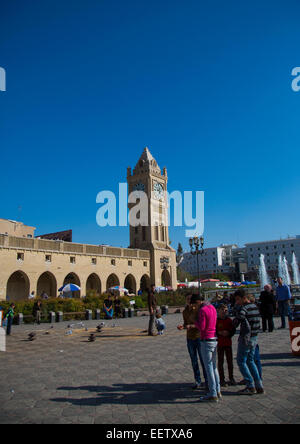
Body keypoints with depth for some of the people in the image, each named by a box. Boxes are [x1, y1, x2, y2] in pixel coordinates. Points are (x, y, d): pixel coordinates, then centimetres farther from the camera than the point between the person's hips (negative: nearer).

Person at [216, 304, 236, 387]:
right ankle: (222, 380, 14)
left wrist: (228, 333, -15)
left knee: (230, 361, 10)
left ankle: (231, 378, 26)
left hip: (228, 343, 3)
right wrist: (220, 333, -21)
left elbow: (233, 330, 3)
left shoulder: (229, 320, 3)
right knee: (220, 362, 4)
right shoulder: (216, 320, -7)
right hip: (219, 344, -3)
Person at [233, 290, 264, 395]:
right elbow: (258, 325, 14)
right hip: (254, 338, 8)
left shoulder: (243, 308, -19)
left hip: (245, 339, -8)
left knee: (241, 362, 5)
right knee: (250, 361, 18)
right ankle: (259, 386, 18)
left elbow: (236, 323, -22)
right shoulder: (255, 307, 7)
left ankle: (251, 386, 7)